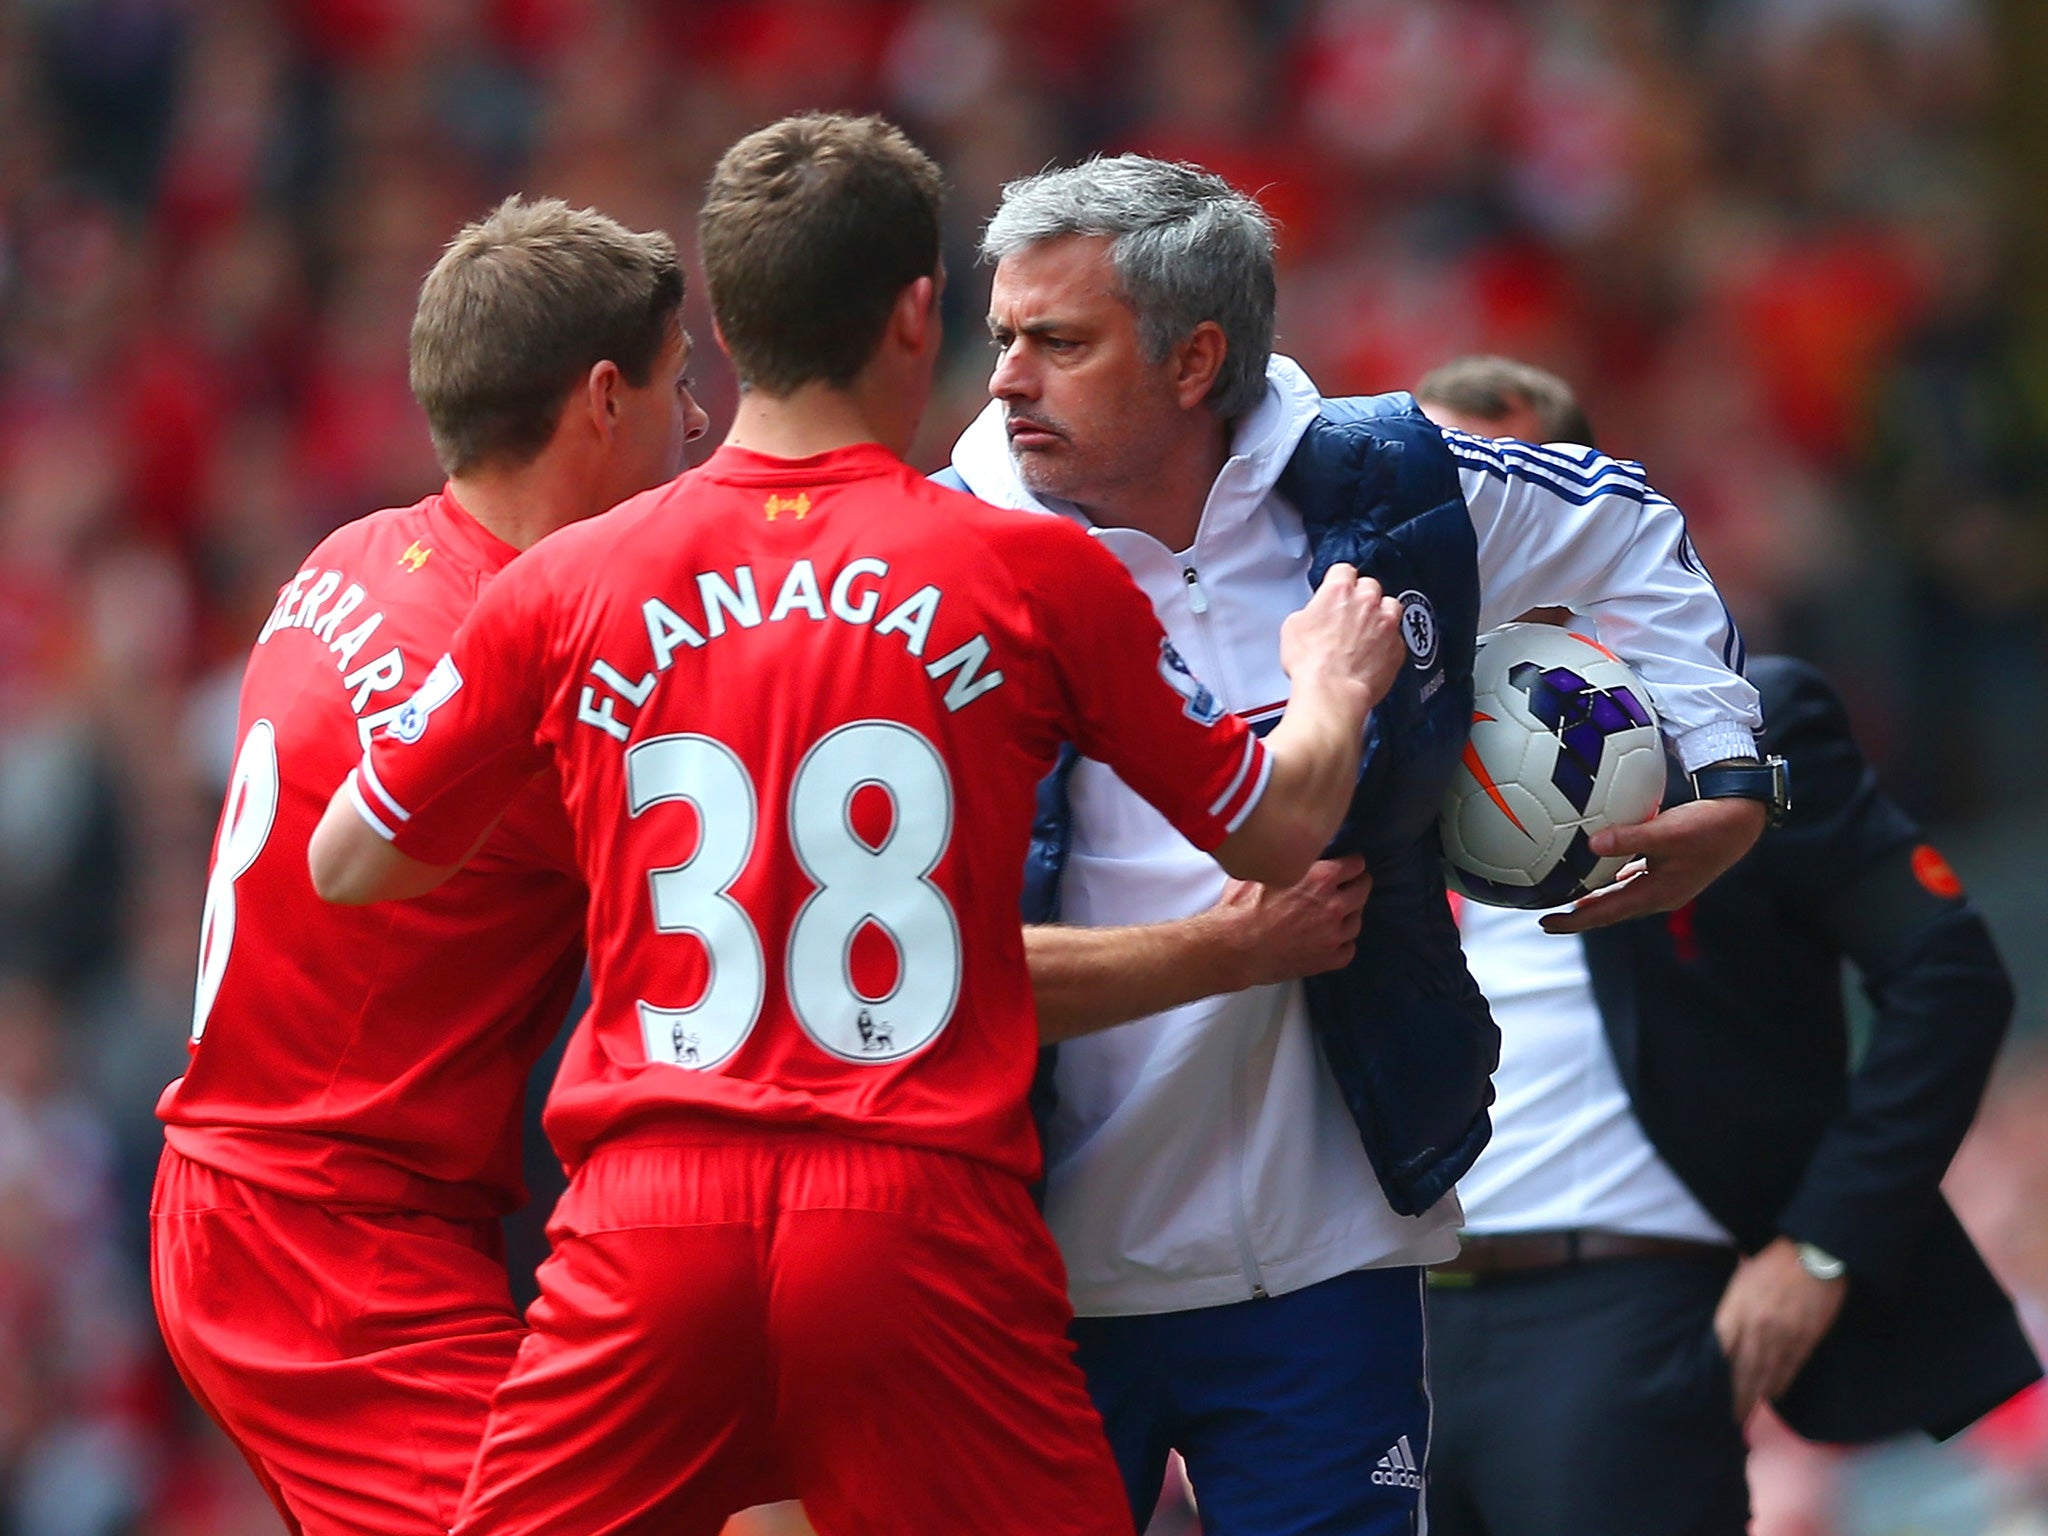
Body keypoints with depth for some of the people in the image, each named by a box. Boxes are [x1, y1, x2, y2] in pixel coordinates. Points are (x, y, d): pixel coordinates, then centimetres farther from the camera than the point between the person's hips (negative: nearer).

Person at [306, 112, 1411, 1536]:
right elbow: (1277, 834, 12)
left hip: (652, 1220, 1)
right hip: (929, 1228, -1)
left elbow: (352, 863, 16)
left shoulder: (569, 584, 6)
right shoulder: (1036, 574, 2)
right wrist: (1331, 690, 34)